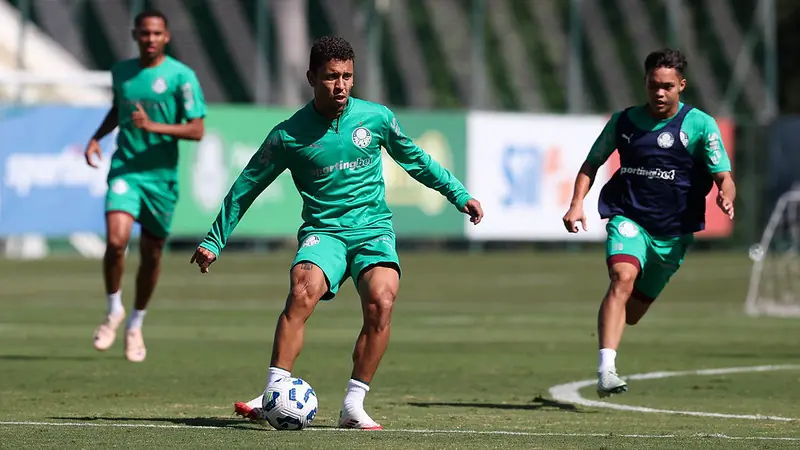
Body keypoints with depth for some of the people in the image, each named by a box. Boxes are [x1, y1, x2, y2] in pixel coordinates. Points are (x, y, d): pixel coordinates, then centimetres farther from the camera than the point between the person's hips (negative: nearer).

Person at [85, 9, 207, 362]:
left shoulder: (181, 76, -7)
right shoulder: (120, 72, 6)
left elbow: (196, 130, -10)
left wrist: (154, 126, -22)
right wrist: (96, 138, 10)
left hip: (161, 175, -1)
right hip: (125, 170, 1)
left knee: (151, 254, 8)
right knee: (116, 241, -19)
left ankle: (135, 325, 29)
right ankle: (114, 310, 5)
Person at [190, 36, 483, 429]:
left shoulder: (376, 118, 2)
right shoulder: (288, 135, -3)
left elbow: (414, 159, 20)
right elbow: (245, 188, 7)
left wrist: (459, 193, 20)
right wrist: (213, 242, 10)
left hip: (373, 229, 1)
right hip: (323, 231, -1)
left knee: (381, 301, -27)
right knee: (303, 290, -31)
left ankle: (353, 405, -18)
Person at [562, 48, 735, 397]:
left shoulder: (700, 125, -3)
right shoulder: (624, 121, 4)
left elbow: (723, 176, -7)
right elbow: (592, 164, 14)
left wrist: (726, 198, -30)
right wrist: (577, 204, -1)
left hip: (673, 232, 1)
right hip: (628, 218, -1)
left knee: (632, 312, 9)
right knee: (623, 278, -29)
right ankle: (606, 370, -37)